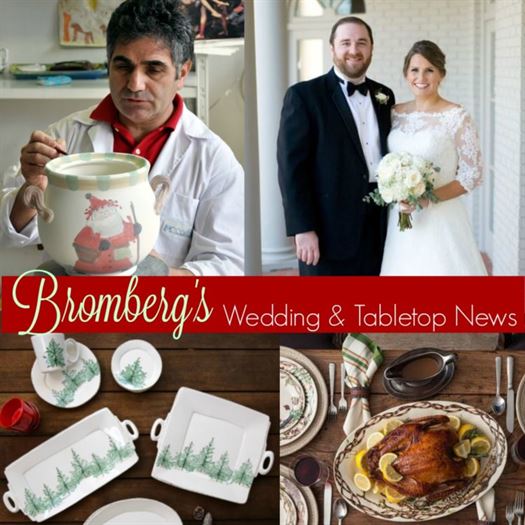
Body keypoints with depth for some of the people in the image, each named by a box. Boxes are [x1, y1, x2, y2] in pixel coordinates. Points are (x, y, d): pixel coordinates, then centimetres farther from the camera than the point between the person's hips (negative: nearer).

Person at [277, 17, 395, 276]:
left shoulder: (384, 96, 13)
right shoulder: (303, 95, -5)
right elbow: (291, 168, -10)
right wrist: (302, 229, -16)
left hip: (379, 231, 6)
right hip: (329, 232, -5)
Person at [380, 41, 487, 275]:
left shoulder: (457, 117, -7)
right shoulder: (395, 114, 7)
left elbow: (472, 175, -7)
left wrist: (427, 199, -17)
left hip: (440, 219, -4)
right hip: (398, 221, 4)